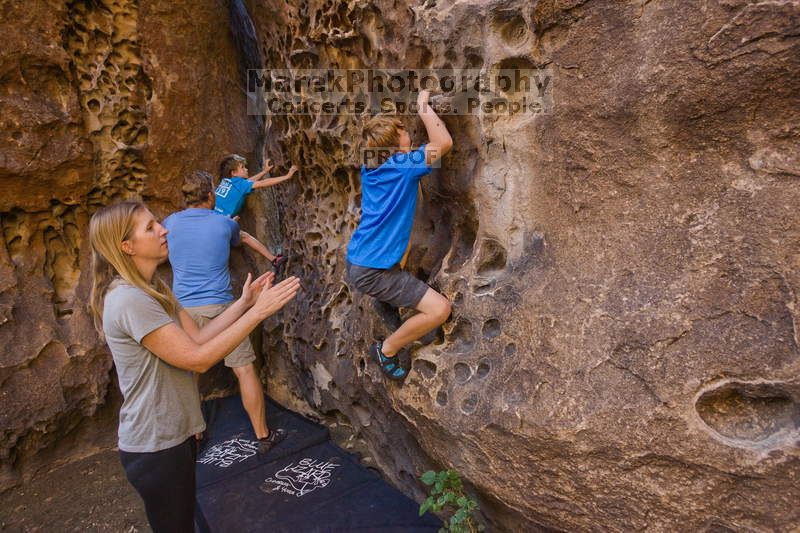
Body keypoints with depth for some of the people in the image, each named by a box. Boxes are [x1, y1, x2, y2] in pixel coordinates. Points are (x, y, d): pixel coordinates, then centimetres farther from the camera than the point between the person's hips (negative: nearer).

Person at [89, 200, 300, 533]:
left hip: (173, 432, 9)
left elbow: (196, 338, 2)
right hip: (156, 447, -9)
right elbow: (198, 359, -26)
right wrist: (258, 312, -25)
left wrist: (243, 303, -5)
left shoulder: (152, 290, 6)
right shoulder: (128, 300, -26)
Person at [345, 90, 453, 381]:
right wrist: (423, 106, -7)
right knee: (440, 309, -12)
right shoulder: (404, 166, -16)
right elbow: (444, 142, -16)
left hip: (354, 261, 9)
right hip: (374, 271, -9)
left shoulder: (370, 166, 7)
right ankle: (386, 350, 7)